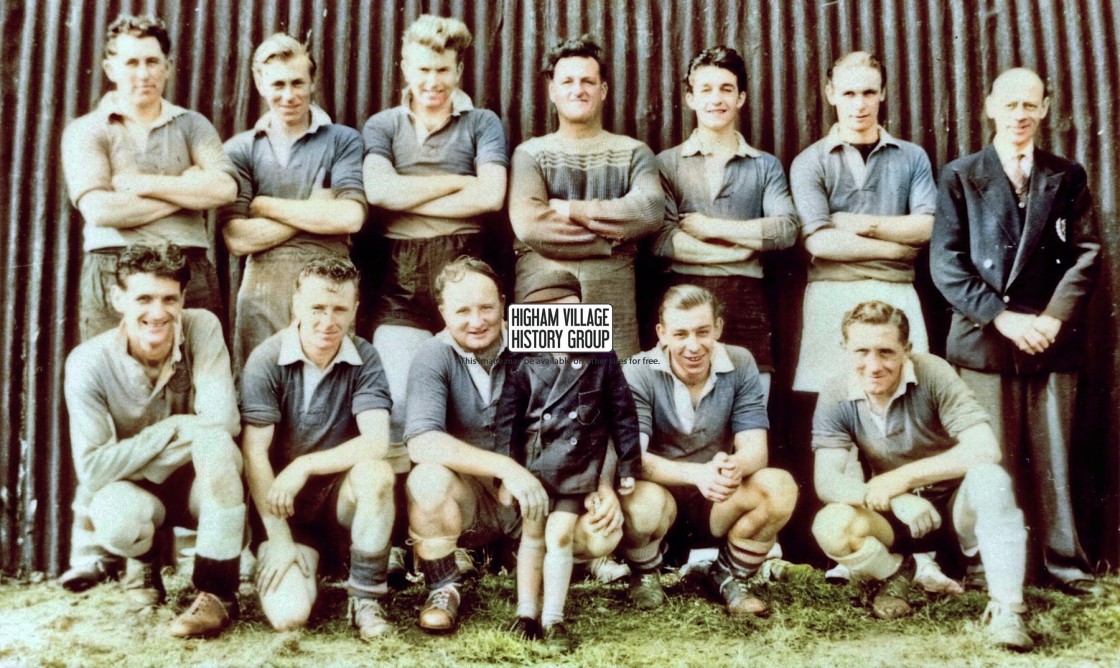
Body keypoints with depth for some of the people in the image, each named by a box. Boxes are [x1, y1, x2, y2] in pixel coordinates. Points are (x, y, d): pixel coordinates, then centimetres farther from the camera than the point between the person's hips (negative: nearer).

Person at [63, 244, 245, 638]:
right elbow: (91, 468, -20)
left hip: (205, 484, 1)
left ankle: (218, 592, -23)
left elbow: (223, 421, -26)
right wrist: (169, 432, -21)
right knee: (117, 520, -35)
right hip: (133, 488, 0)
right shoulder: (89, 363, -18)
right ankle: (148, 557, 6)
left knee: (212, 440, -33)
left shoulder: (203, 329, -17)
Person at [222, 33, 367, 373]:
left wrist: (264, 206, -3)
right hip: (262, 289, 1)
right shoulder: (239, 149, 8)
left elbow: (351, 217, -10)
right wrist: (317, 210, -4)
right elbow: (237, 238, -2)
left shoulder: (342, 140, 6)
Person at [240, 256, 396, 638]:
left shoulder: (363, 359, -7)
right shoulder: (267, 360, -12)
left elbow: (377, 442, -19)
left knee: (376, 473, -33)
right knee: (288, 615, -22)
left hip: (341, 496, 1)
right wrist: (280, 540, -15)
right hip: (282, 506, -1)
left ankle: (366, 599, -13)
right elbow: (254, 454, -13)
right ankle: (307, 555, 15)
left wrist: (303, 467, -22)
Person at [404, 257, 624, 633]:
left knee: (603, 532, -21)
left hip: (534, 493, 3)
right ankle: (443, 587, -5)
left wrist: (603, 486, -17)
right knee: (429, 480, -34)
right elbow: (421, 442, -27)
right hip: (467, 499, -2)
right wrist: (506, 467, -35)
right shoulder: (434, 357, -13)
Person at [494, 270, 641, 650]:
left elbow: (623, 414, 3)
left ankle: (553, 619, 7)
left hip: (580, 466, -1)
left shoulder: (601, 358, -2)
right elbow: (507, 419, 0)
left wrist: (628, 466, 2)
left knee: (560, 536, -4)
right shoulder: (524, 362, -2)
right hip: (533, 464, 1)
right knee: (532, 536, 11)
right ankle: (526, 614, 23)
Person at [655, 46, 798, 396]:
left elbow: (786, 230, -1)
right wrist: (739, 248, -4)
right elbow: (662, 240, -4)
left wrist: (710, 226, -5)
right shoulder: (667, 163, 10)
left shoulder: (766, 166, 14)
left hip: (747, 301, 1)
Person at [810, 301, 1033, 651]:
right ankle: (895, 573, 9)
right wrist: (894, 499, -35)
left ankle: (1006, 609, -22)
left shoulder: (932, 373, -21)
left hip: (957, 506, -2)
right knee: (829, 527, -25)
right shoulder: (836, 398, -13)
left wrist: (903, 477, -29)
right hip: (897, 517, 3)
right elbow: (826, 480, -19)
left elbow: (985, 450, -29)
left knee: (988, 478, -34)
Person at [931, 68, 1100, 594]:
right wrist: (1004, 318, -10)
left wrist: (1053, 318, -9)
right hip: (984, 336, -1)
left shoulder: (1067, 177, 14)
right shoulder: (959, 177, 8)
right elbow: (947, 264, 0)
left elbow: (1085, 254, 6)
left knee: (1053, 456, 2)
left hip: (1053, 337, 1)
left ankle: (1064, 564, 9)